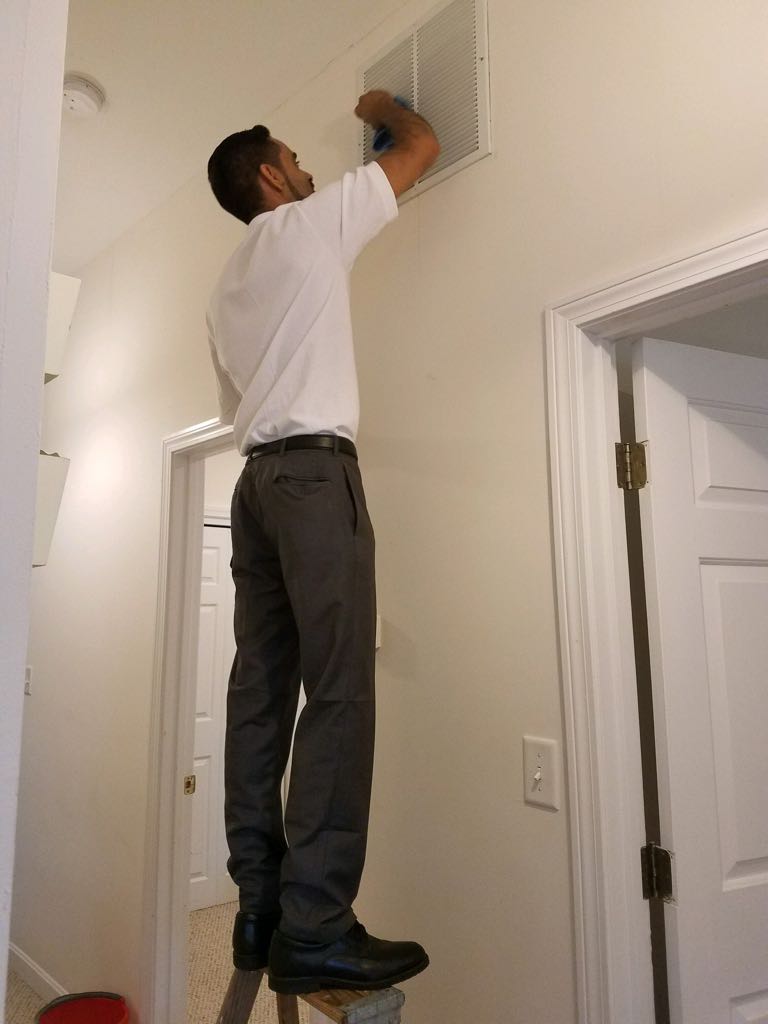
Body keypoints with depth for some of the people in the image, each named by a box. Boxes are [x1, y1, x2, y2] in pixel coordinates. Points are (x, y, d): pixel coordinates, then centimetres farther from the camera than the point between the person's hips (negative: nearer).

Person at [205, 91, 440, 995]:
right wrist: (382, 107, 35)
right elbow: (422, 148, 16)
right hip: (314, 468, -8)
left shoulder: (226, 286, 27)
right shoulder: (310, 224, 7)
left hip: (256, 477, 8)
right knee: (339, 689, -12)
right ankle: (314, 928, -12)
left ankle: (260, 912, 6)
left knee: (261, 692, 2)